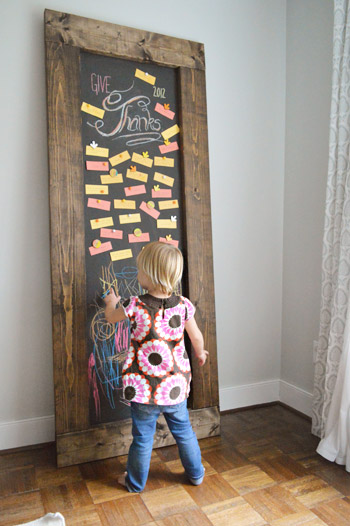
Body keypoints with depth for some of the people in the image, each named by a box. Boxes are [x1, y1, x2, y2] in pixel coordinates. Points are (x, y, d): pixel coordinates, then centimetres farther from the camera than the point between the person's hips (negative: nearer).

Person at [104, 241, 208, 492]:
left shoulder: (135, 306, -19)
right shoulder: (183, 305, -13)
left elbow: (110, 317, 2)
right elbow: (197, 337, 2)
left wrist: (112, 301, 24)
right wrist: (200, 353, 24)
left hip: (144, 389, -2)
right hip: (175, 387, 2)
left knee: (143, 438, 17)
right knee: (184, 431, 24)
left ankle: (136, 482, 39)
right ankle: (196, 473, 43)